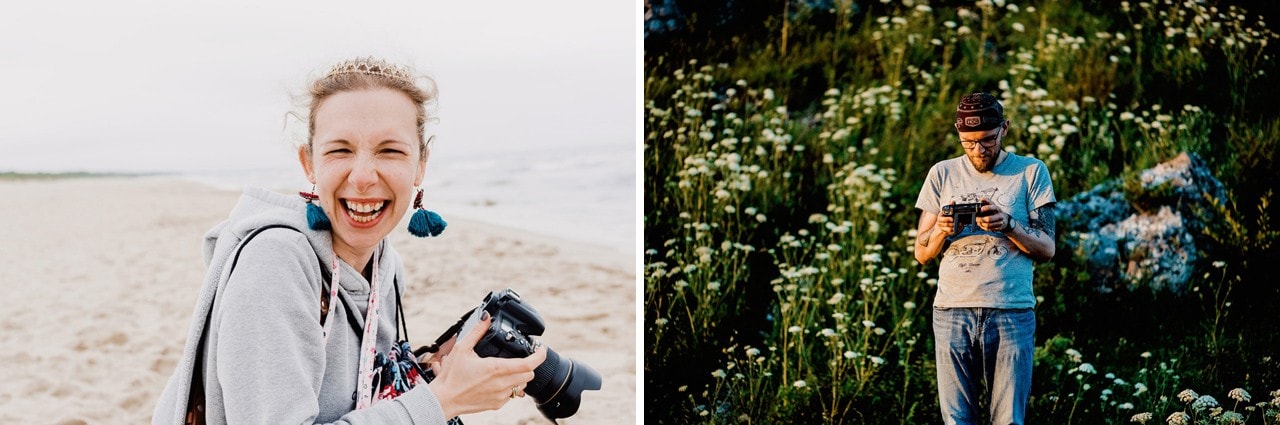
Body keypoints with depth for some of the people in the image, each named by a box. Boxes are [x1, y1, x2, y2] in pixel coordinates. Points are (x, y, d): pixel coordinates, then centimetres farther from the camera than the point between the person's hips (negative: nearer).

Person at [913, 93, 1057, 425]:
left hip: (1012, 312, -1)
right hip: (952, 311, 2)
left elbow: (1047, 249, 2)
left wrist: (1007, 224, -15)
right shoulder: (942, 173, 11)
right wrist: (942, 229, -11)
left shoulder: (1031, 171, 6)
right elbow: (922, 253, 10)